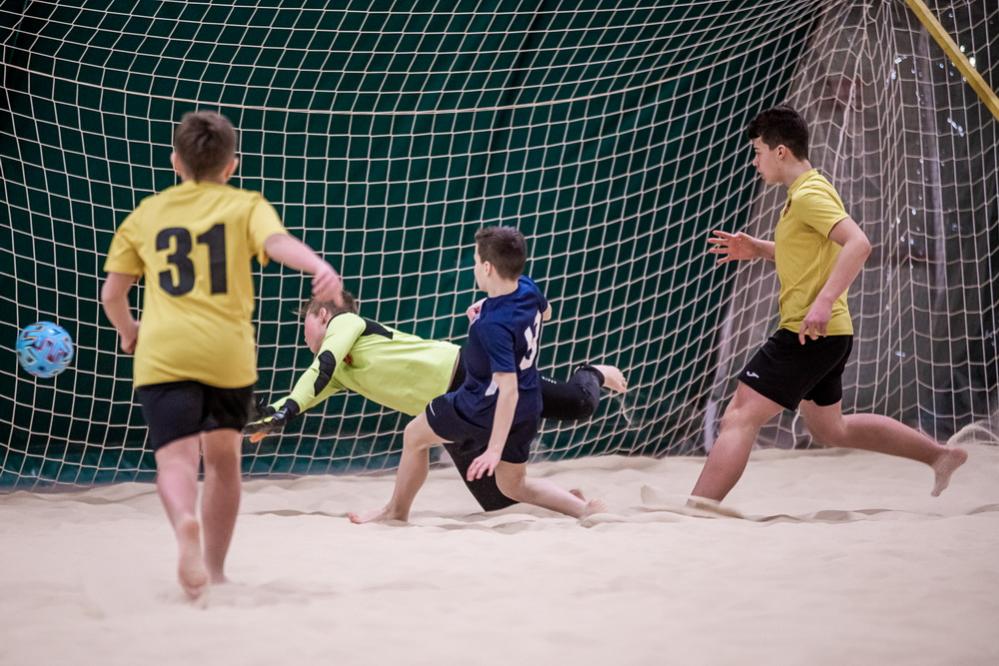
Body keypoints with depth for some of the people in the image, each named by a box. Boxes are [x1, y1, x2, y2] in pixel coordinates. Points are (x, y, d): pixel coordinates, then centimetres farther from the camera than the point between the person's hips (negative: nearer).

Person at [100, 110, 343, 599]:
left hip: (162, 353, 0)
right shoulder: (245, 206, 10)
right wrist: (320, 267, -31)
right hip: (228, 351, 0)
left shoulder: (146, 214, 16)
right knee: (223, 457, 19)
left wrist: (128, 332, 37)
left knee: (176, 458, -9)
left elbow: (112, 293, 17)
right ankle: (214, 570, 26)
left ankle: (185, 523, -43)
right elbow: (278, 241, -13)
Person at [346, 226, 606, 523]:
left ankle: (397, 510, 32)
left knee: (415, 435, 15)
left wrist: (494, 450, -31)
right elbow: (545, 313, 17)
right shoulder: (527, 288, -9)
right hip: (528, 410, 8)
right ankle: (584, 509, 7)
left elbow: (508, 390, -33)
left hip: (486, 410, -8)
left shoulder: (493, 325, -32)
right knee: (513, 486, 23)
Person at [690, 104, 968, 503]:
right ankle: (941, 455, 30)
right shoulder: (803, 193, 17)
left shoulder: (810, 194, -14)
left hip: (810, 333, -11)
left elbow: (857, 243, -28)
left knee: (738, 419, -14)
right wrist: (757, 249, 16)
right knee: (830, 429, 24)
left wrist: (824, 301, -36)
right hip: (821, 336, 11)